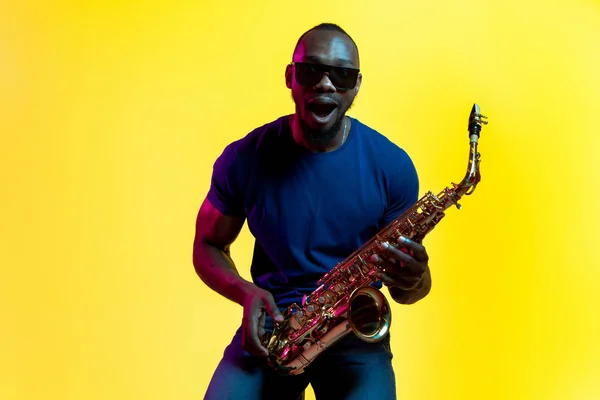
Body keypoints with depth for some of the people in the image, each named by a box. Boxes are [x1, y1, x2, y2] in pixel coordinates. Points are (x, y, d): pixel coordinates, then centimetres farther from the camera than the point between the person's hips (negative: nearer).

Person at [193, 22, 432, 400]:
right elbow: (208, 246, 7)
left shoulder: (392, 165, -5)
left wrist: (413, 281, -22)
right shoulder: (244, 158, -6)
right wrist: (246, 292, -13)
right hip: (270, 324, 1)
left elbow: (405, 288, 3)